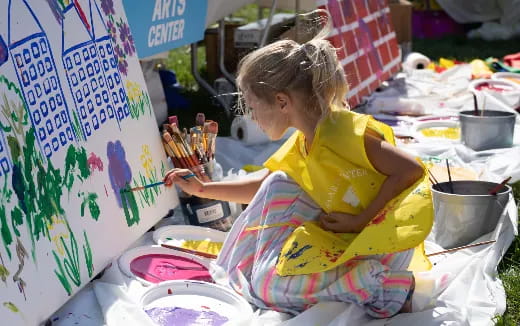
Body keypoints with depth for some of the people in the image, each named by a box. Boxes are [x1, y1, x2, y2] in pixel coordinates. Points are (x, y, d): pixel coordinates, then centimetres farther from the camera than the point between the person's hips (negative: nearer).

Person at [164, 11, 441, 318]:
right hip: (345, 236, 9)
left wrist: (359, 221, -22)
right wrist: (203, 189, 17)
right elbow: (264, 186, 21)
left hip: (381, 238, -9)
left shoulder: (342, 132, -23)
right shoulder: (302, 143, 5)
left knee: (272, 287, -14)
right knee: (277, 187, 5)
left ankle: (386, 286, -8)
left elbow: (412, 170, -26)